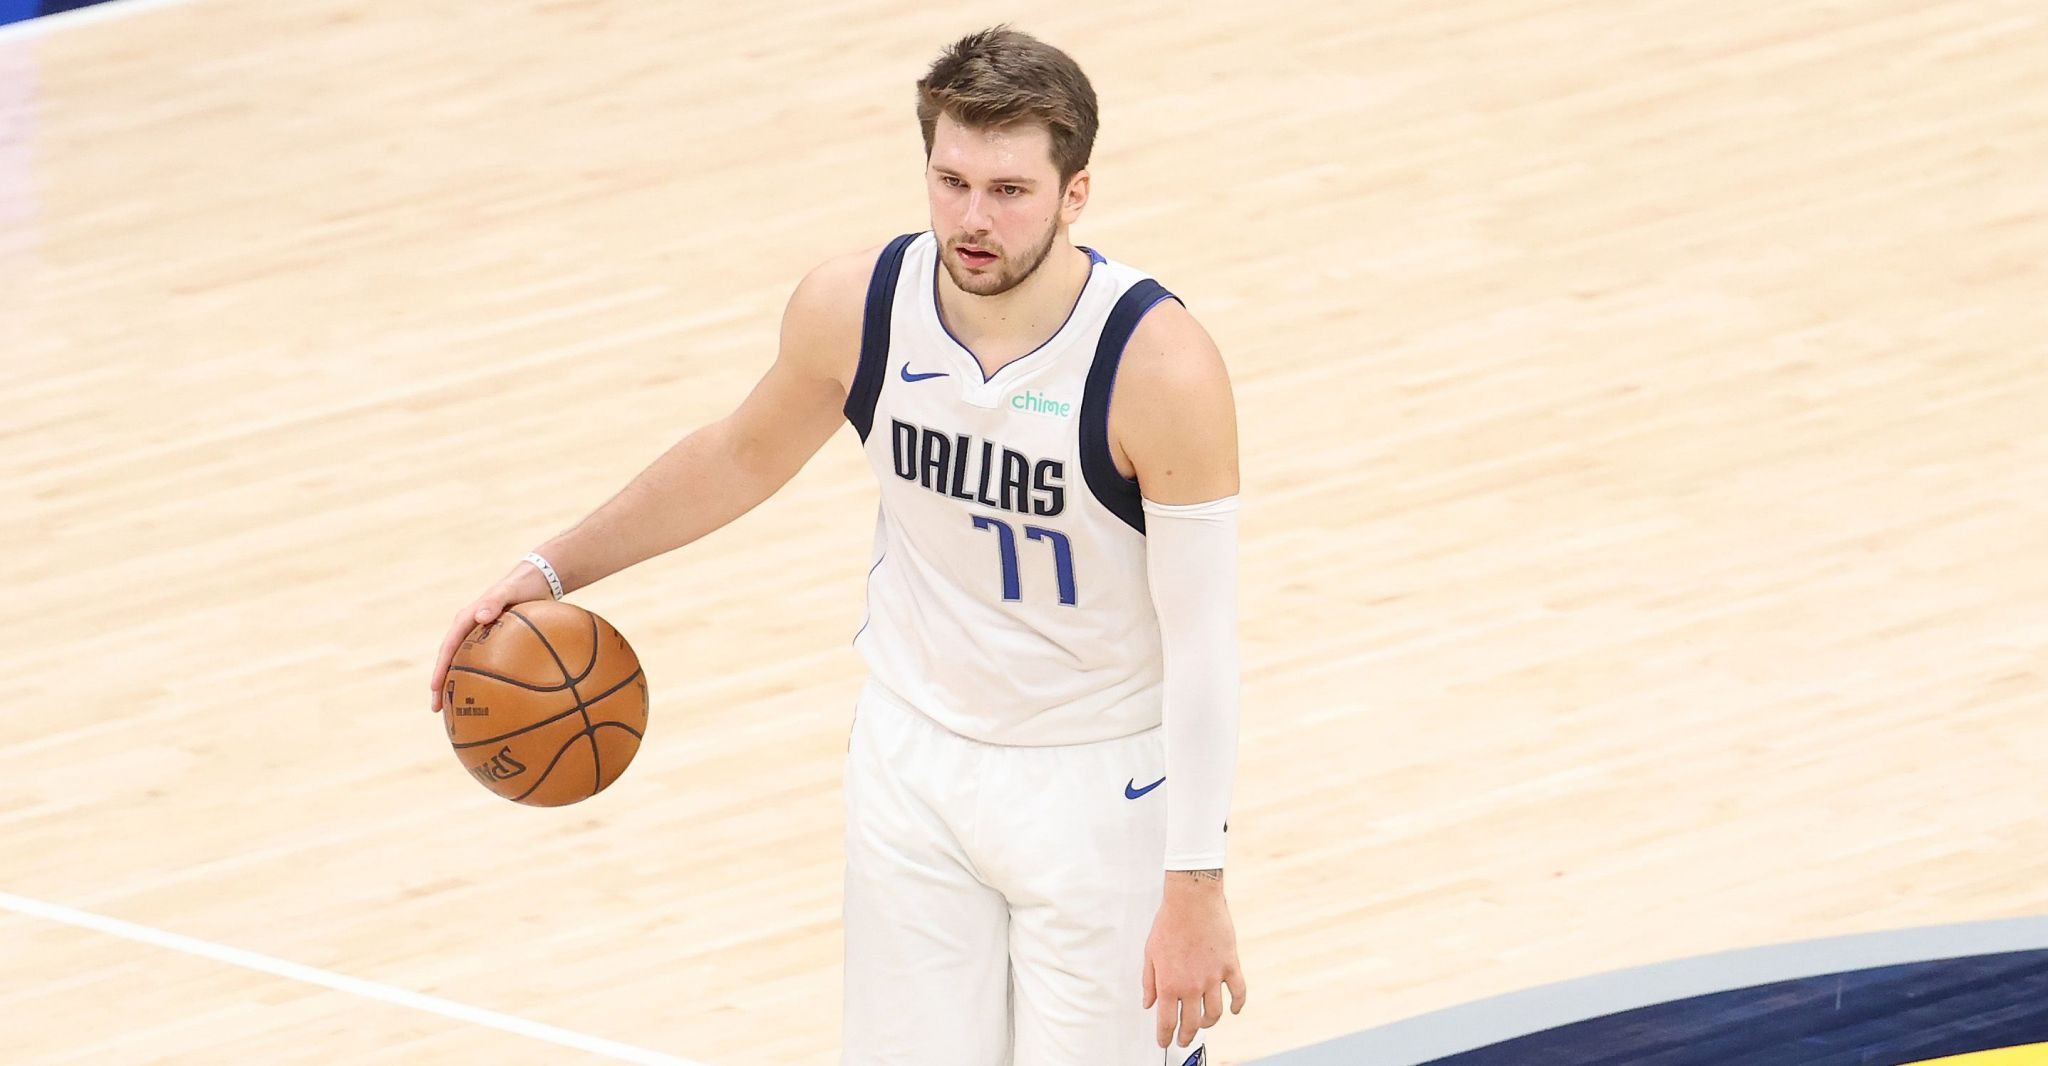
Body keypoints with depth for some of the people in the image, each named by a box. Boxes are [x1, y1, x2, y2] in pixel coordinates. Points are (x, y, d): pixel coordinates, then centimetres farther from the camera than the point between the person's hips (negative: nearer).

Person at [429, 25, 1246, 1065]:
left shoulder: (1159, 363, -25)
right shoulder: (855, 306, -13)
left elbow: (1202, 640, -20)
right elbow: (743, 455, 10)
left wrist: (1196, 886, -19)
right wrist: (552, 569, 8)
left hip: (1099, 784, -4)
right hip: (917, 755, 4)